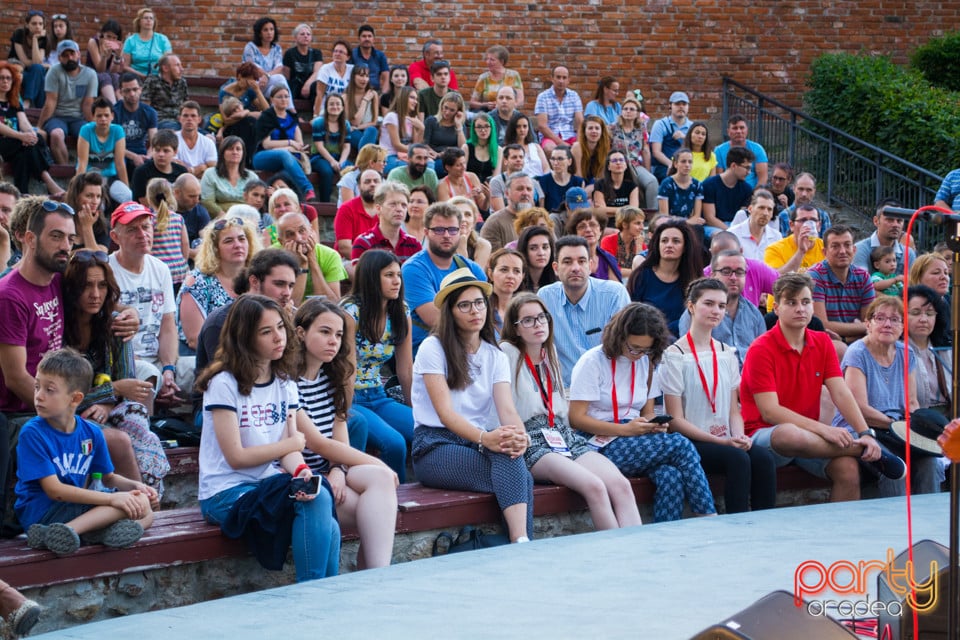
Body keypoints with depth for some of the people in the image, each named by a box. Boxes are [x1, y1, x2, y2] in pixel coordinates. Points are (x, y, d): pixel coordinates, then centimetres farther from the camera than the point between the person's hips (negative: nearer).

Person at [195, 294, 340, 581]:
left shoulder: (285, 383, 11)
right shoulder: (225, 384, -9)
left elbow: (290, 451, 2)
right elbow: (236, 457, -13)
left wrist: (300, 470, -22)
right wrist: (293, 443, -2)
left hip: (270, 486, 6)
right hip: (227, 493, -6)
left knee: (328, 528, -27)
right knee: (317, 501, -30)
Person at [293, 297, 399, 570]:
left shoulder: (332, 378, 14)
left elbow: (340, 442, 7)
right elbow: (318, 444, -13)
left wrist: (338, 471, -16)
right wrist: (376, 464, -8)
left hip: (328, 473, 7)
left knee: (381, 479, -25)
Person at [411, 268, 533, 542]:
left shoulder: (495, 356, 14)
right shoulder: (433, 348, -2)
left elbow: (507, 409, -2)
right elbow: (445, 412, -13)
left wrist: (520, 436, -27)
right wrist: (484, 438, -31)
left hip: (478, 444, 5)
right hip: (436, 446, -5)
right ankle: (521, 547, -42)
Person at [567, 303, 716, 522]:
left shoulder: (646, 363, 15)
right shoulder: (593, 362, -5)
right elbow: (576, 419, -11)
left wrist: (654, 425, -6)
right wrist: (625, 430, -19)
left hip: (636, 442, 6)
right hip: (603, 446, -6)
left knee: (670, 475, -30)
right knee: (681, 445, -24)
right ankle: (709, 521, -18)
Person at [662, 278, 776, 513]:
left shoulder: (727, 354, 16)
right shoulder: (675, 356, -2)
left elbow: (734, 410, 15)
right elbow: (676, 421, -7)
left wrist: (739, 436, -8)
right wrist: (721, 441, -16)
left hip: (726, 441, 5)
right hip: (690, 443, -5)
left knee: (763, 457, -25)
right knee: (738, 458, -32)